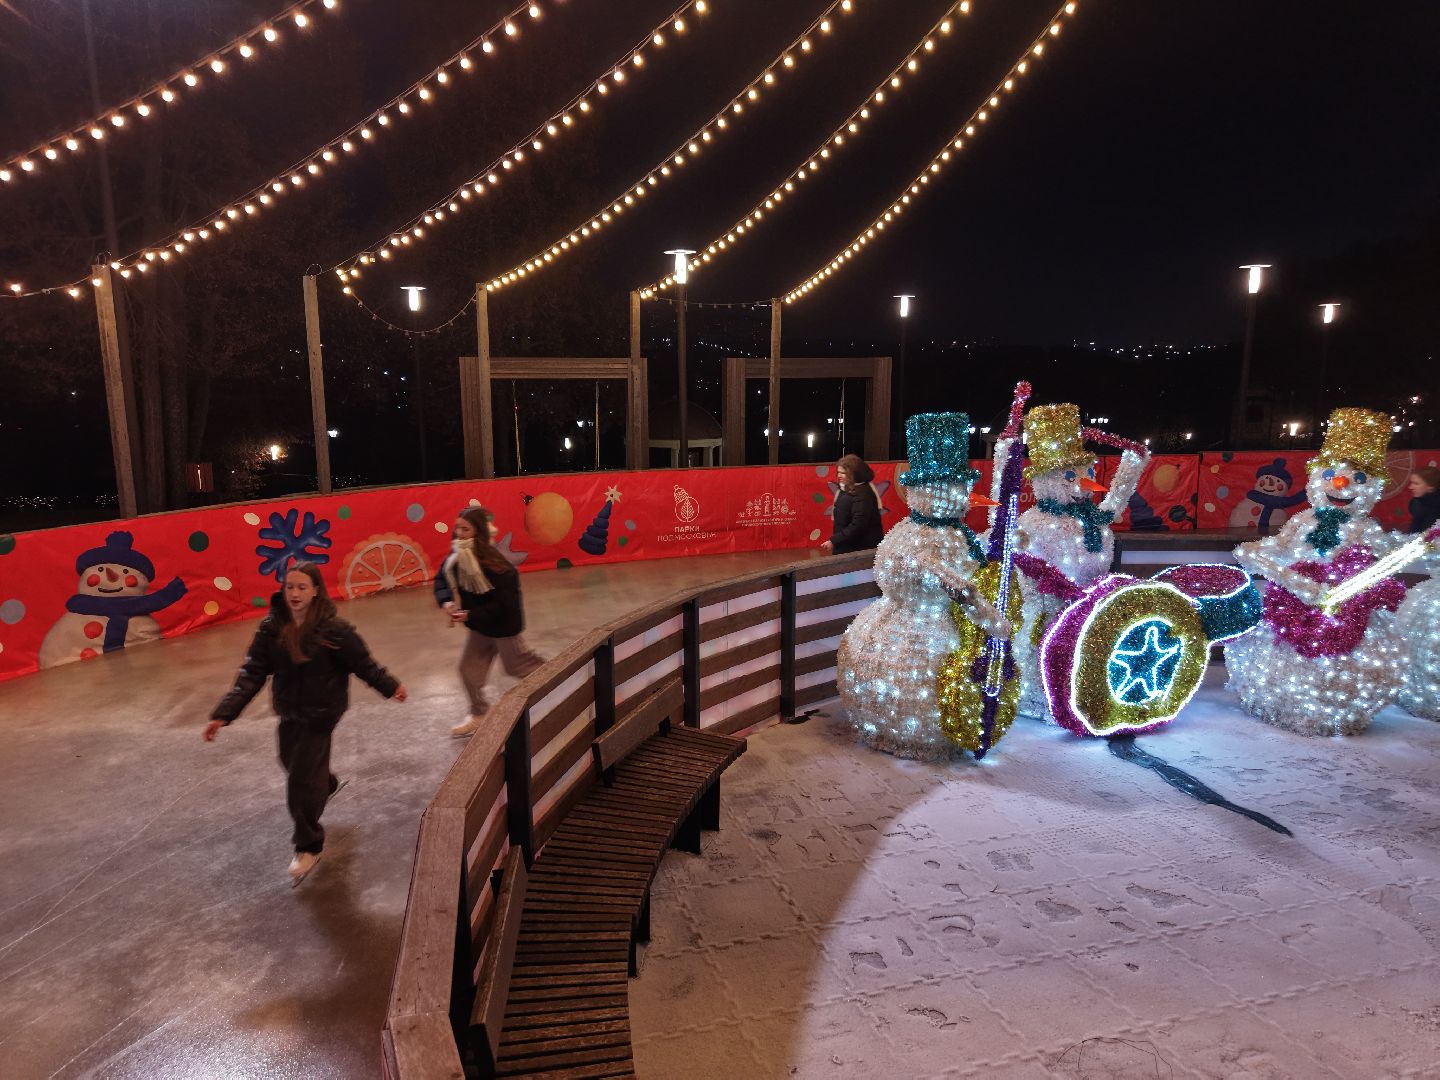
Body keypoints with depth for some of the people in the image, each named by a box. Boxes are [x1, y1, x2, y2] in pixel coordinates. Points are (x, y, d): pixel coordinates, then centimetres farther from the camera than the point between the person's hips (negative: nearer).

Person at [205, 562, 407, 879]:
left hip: (321, 711, -5)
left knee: (301, 777, -6)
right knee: (292, 762, 25)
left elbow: (362, 663, -11)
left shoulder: (332, 628, -22)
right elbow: (252, 673, -9)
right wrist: (224, 713, -15)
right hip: (289, 711, 6)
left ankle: (309, 845, 15)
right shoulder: (271, 627, -10)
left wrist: (390, 686, -6)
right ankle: (325, 785, 60)